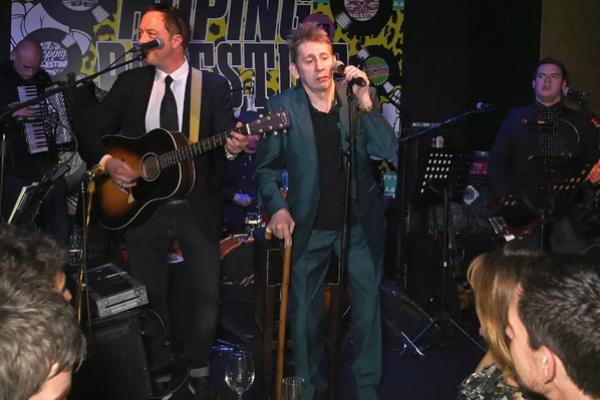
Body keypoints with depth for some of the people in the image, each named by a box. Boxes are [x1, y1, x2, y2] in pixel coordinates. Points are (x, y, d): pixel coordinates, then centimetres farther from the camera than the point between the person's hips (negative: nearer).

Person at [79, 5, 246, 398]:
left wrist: (232, 147, -32)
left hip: (197, 210, -2)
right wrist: (108, 161, -10)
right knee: (149, 296, 10)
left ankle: (196, 368, 23)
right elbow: (94, 132, 9)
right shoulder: (129, 82, 7)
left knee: (203, 295, 2)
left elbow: (224, 141, -9)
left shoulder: (213, 85, 0)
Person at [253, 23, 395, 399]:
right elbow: (266, 167, -3)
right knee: (306, 313, 12)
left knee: (368, 307, 10)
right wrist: (277, 207, -18)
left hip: (360, 223, 1)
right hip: (309, 226, 0)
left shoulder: (359, 97, -6)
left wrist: (366, 105, -25)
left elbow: (389, 152, -16)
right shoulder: (283, 107, -9)